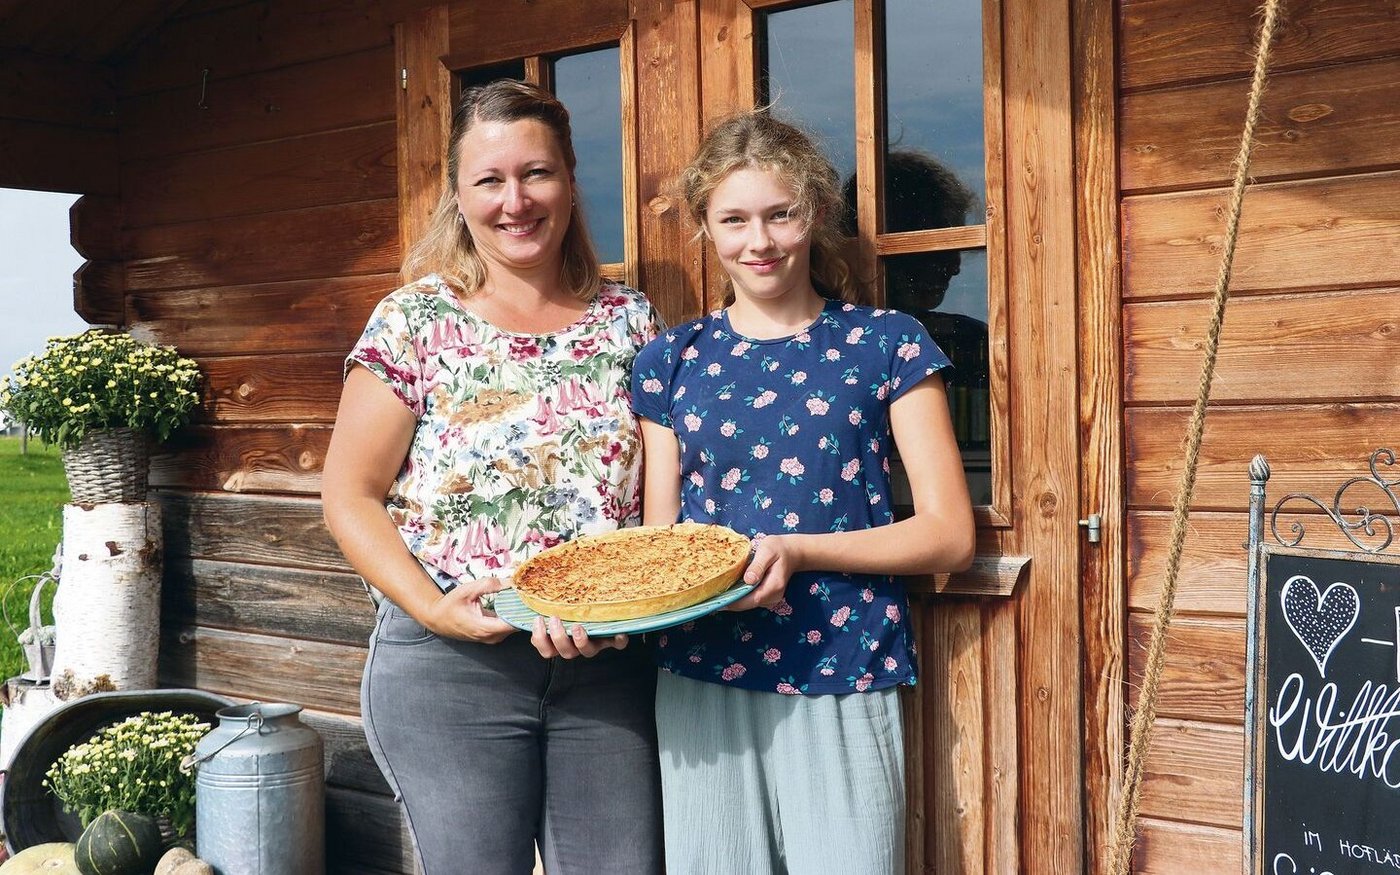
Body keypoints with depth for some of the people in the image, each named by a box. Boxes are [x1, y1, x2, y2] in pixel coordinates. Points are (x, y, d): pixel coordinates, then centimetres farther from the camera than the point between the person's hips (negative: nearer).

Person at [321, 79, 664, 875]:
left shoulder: (629, 320, 5)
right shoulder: (414, 322, -3)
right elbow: (350, 496, -3)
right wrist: (431, 606, -17)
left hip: (609, 661, 3)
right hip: (450, 662, -2)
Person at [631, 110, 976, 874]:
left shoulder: (885, 345, 1)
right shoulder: (672, 361, 8)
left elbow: (949, 532, -3)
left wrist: (799, 551, -15)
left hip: (841, 684, -2)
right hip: (700, 684, 2)